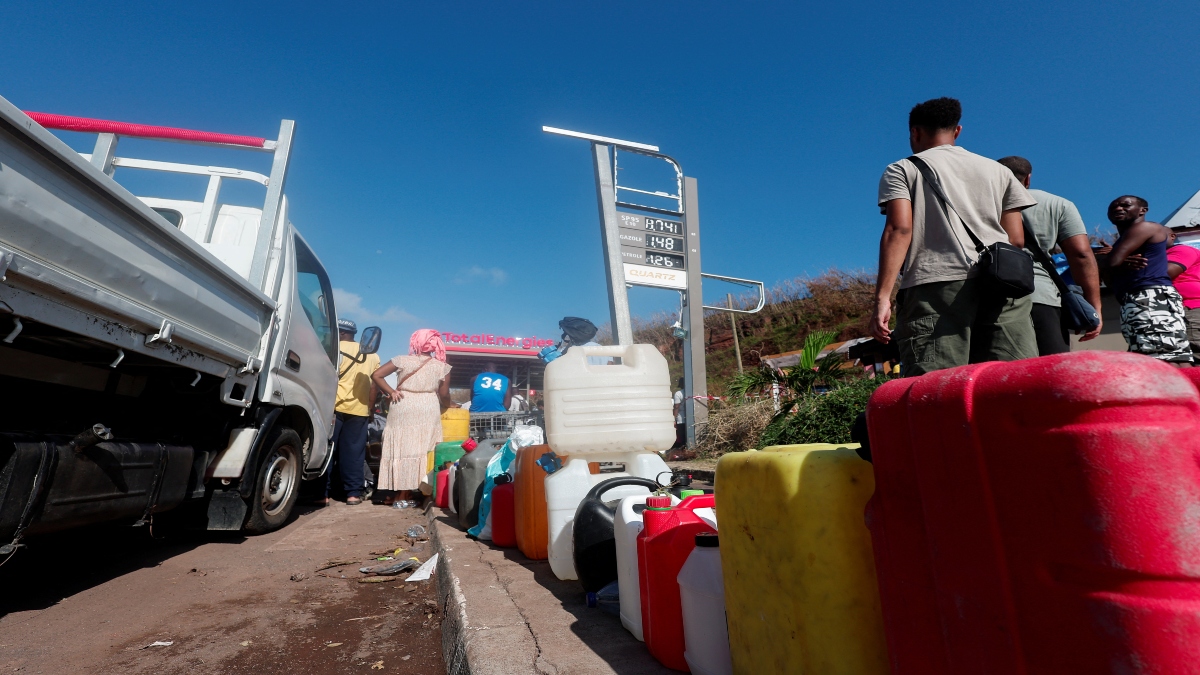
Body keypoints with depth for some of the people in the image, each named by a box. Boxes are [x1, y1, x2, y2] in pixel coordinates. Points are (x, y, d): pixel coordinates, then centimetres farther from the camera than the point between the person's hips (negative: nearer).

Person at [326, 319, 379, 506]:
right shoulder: (372, 356, 13)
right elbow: (374, 386, 11)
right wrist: (370, 408, 18)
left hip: (335, 407, -3)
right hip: (359, 410, 4)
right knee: (354, 453, 7)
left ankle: (323, 493, 6)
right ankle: (354, 493, 7)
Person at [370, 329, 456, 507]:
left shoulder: (402, 360, 2)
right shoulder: (442, 366, 1)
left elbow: (376, 375, -2)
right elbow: (444, 395, 1)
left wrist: (391, 392, 5)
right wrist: (448, 405, 21)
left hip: (402, 409, 1)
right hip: (427, 412, 0)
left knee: (401, 449, 7)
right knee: (422, 450, 6)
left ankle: (401, 493, 13)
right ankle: (406, 494, 11)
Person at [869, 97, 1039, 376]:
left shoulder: (901, 170, 14)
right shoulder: (998, 170, 26)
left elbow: (899, 229, -3)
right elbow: (1016, 239, 17)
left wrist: (882, 297, -9)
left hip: (936, 285, -4)